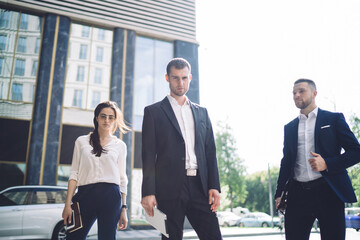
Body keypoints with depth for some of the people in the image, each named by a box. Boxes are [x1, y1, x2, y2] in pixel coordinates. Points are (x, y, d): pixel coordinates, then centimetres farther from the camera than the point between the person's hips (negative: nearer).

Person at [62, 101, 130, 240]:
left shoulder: (120, 145, 10)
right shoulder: (82, 141, 11)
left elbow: (122, 179, 9)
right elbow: (74, 174, 7)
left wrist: (124, 208, 4)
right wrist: (68, 204, -1)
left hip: (110, 196, 0)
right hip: (85, 195, 1)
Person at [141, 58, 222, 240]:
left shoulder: (201, 112, 17)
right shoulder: (153, 111, 6)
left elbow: (210, 152, 14)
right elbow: (148, 155, 0)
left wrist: (214, 186, 3)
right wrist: (148, 192, -8)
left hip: (199, 186, 3)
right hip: (170, 189, -3)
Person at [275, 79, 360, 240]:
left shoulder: (334, 119, 6)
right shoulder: (289, 127, 16)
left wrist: (326, 163, -14)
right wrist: (279, 193, 10)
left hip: (328, 191, -3)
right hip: (297, 194, 3)